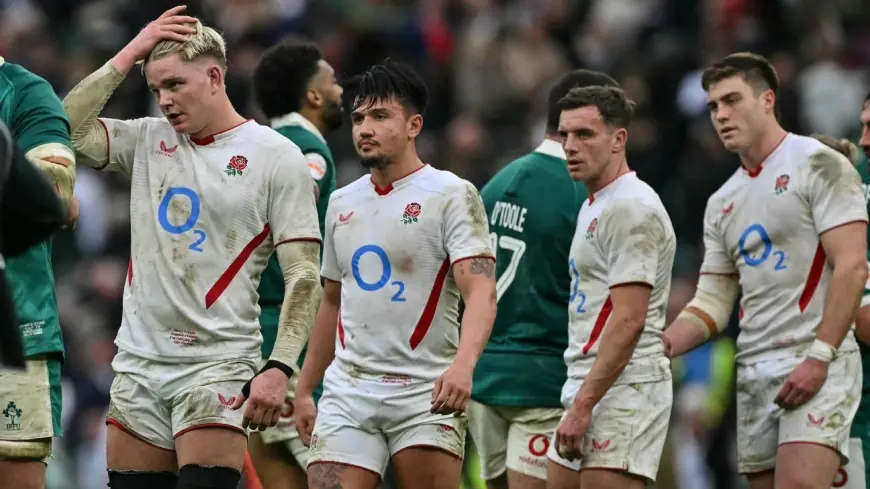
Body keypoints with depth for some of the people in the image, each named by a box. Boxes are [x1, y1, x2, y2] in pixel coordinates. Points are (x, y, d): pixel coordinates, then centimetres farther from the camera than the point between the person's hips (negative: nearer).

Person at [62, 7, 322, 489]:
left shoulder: (276, 156, -3)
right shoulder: (147, 140, 12)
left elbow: (303, 275, -6)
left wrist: (278, 368, -15)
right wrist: (131, 53, 0)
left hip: (217, 365, -5)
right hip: (138, 363, 5)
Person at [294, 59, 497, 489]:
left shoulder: (452, 195, -4)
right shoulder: (341, 204, 15)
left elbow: (481, 291, -16)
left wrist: (462, 365, -33)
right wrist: (304, 389, 23)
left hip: (426, 394, -5)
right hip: (347, 394, 5)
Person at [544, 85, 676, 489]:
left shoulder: (631, 208, -13)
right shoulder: (594, 206, 19)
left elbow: (628, 320, -20)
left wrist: (583, 404, -22)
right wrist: (578, 401, 19)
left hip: (623, 391, -10)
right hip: (588, 387, 10)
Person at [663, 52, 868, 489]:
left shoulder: (819, 166, -4)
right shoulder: (722, 203, 18)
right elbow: (714, 302, 18)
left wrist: (819, 358, -18)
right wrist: (662, 346, -1)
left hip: (817, 370, -7)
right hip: (753, 372, 7)